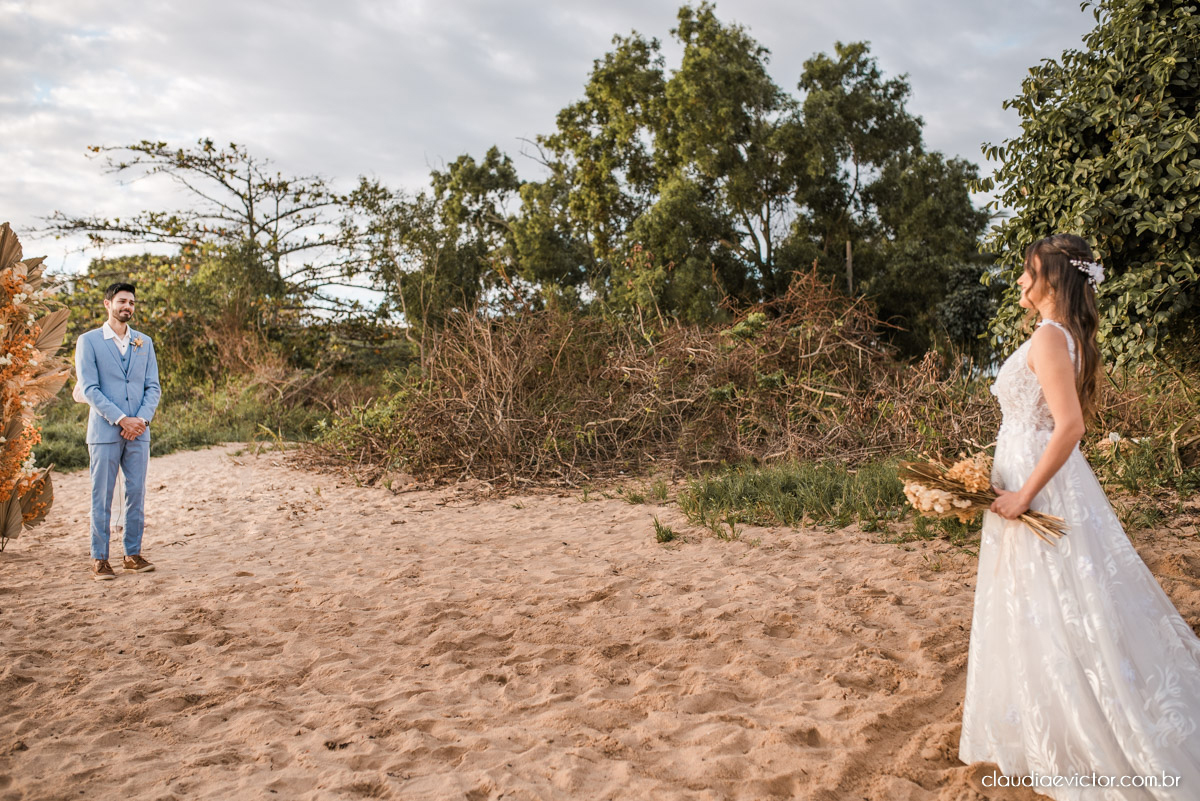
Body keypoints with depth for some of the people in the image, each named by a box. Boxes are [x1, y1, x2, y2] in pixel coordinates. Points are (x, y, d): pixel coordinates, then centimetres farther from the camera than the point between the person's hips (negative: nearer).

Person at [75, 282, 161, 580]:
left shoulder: (144, 342, 13)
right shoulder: (88, 341, 1)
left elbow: (153, 387, 9)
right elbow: (89, 388, -7)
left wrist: (142, 419, -8)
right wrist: (121, 419, -15)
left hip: (139, 432, 4)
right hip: (104, 432, -3)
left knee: (136, 494, 5)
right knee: (102, 497, 0)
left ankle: (133, 555, 14)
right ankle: (99, 559, 7)